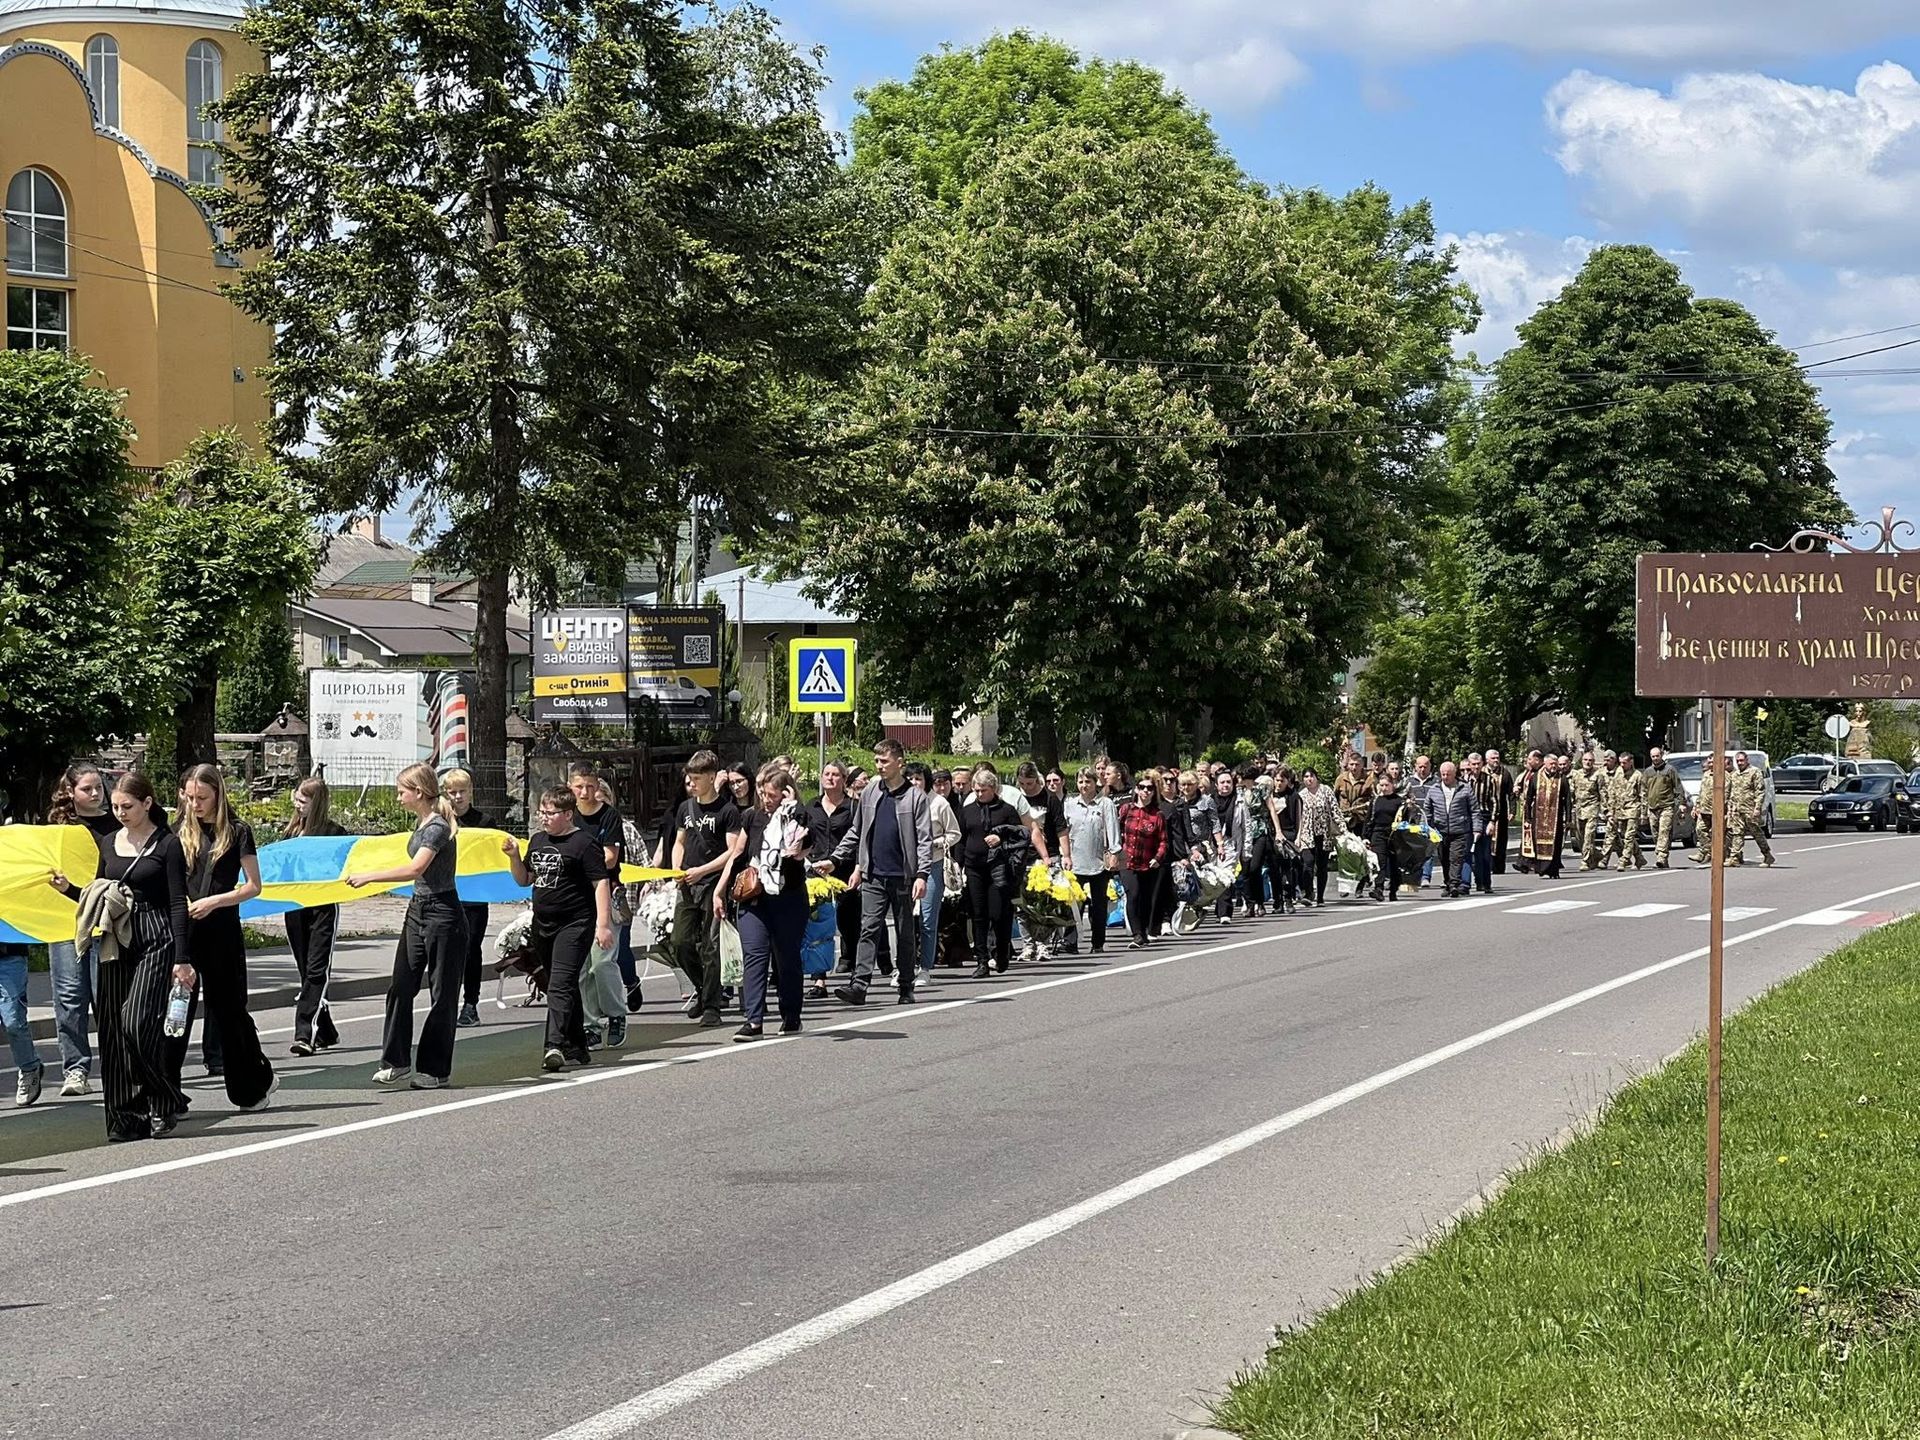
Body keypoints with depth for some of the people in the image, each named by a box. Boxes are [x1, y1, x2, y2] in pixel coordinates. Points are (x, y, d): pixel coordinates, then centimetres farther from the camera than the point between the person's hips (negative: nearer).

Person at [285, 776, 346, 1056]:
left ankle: (306, 1034, -15)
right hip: (295, 907, 6)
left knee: (316, 972, -10)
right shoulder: (292, 830, 11)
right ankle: (325, 1033, 21)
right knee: (306, 972, 10)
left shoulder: (334, 833, -6)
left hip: (323, 909, -6)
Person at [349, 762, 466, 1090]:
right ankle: (397, 1060, 9)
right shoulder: (420, 824, 11)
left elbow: (415, 869, -30)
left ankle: (435, 1070, 6)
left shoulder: (438, 827, -18)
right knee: (401, 986, 4)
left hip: (441, 913, -9)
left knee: (442, 994, 0)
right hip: (418, 909, 9)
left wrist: (369, 876, -28)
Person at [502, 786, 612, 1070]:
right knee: (565, 987, 16)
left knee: (560, 986, -17)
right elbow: (524, 880, 20)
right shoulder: (537, 841, 12)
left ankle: (556, 1045, -24)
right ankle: (576, 1048, 25)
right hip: (542, 924, 8)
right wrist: (514, 856, 2)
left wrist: (603, 924, -18)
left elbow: (601, 884, -13)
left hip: (574, 924, -8)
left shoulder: (585, 842, -10)